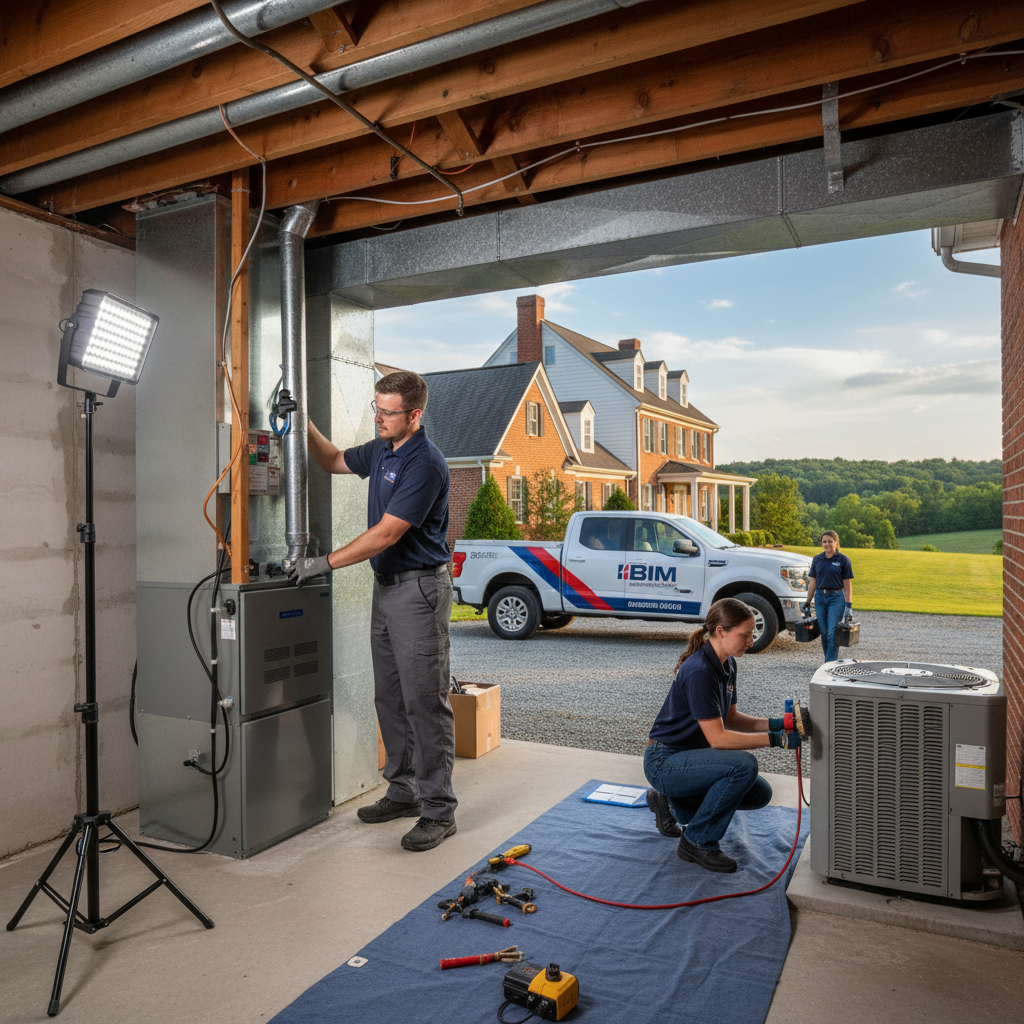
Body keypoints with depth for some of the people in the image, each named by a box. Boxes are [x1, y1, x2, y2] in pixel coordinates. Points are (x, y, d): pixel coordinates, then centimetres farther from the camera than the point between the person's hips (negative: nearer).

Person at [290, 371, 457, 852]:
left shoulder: (425, 463, -19)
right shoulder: (381, 450, 10)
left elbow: (386, 534, -22)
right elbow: (335, 461, 27)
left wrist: (325, 562, -19)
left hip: (420, 588, -9)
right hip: (386, 585, 9)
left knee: (425, 702, -5)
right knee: (389, 698, 14)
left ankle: (438, 811, 5)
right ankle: (403, 791, 27)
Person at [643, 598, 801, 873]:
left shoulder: (727, 664, 4)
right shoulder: (699, 672, -26)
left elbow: (730, 718, 11)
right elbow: (717, 737, -26)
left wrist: (772, 724, -5)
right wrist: (775, 740, -27)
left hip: (689, 757, 9)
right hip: (663, 762, -9)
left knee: (760, 793, 3)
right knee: (744, 765, -27)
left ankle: (673, 803, 16)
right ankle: (697, 842, -9)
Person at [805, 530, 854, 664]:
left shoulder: (843, 560, -3)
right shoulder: (817, 559, 8)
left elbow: (847, 585, -2)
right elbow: (812, 582, 11)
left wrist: (849, 606, -7)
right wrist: (808, 603, 10)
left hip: (837, 598, -4)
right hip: (820, 598, 4)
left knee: (832, 632, -9)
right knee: (824, 632, 8)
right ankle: (829, 661, 20)